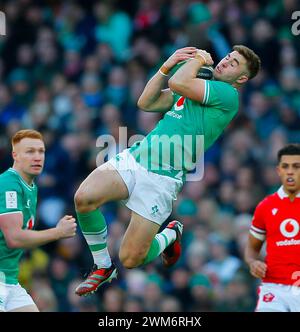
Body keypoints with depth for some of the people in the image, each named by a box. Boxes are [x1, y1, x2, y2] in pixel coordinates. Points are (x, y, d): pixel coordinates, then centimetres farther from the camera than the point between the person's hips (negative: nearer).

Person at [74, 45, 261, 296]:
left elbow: (178, 82, -16)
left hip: (163, 178, -7)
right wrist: (167, 66, 11)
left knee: (130, 259, -10)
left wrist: (199, 59, 4)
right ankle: (103, 266, 2)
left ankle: (171, 235, 26)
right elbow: (146, 103, 20)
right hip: (133, 158, 7)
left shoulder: (227, 94, -5)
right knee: (84, 198, -22)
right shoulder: (192, 88, 22)